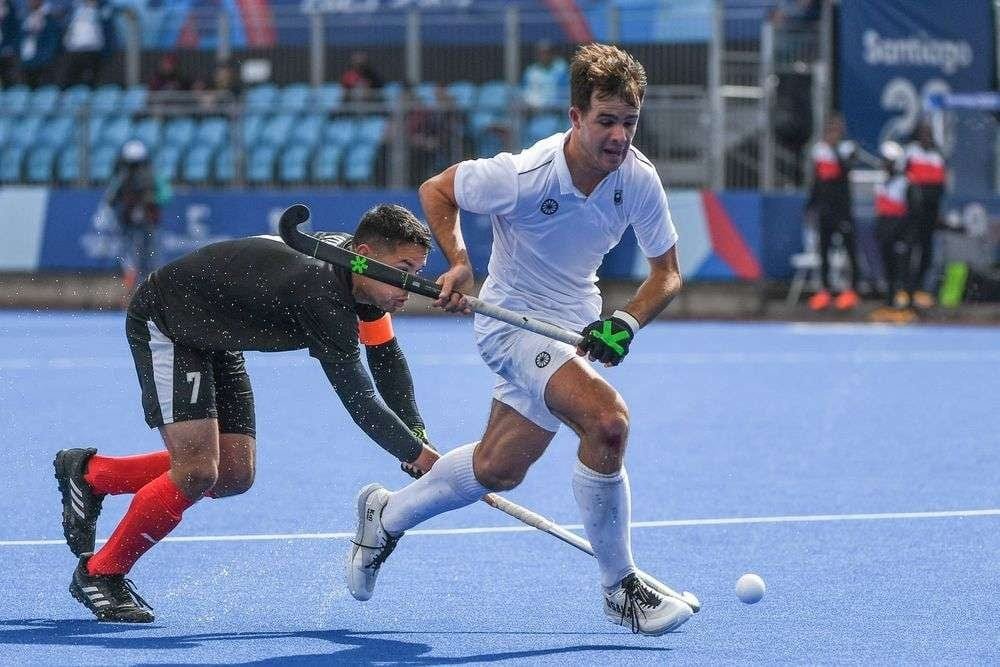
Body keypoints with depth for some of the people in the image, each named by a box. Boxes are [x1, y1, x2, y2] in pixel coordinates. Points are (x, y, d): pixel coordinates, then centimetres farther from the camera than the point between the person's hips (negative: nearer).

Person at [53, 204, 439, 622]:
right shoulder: (322, 292, -37)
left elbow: (388, 359, 3)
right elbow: (359, 399, -36)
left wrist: (417, 436, -9)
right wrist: (420, 456, -32)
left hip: (215, 337, 10)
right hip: (163, 322, -10)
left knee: (235, 476, 7)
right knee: (197, 472, -19)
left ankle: (89, 473, 23)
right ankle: (99, 573, 0)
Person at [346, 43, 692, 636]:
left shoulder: (638, 178, -14)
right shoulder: (523, 175, -27)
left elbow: (667, 272, -4)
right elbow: (436, 191, -8)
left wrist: (627, 323, -22)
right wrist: (459, 263, -22)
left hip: (573, 326, 6)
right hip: (512, 322, -6)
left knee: (498, 470, 17)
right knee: (608, 419, -29)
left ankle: (387, 516, 45)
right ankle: (620, 589, -15)